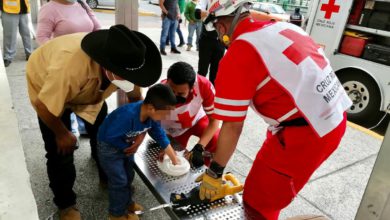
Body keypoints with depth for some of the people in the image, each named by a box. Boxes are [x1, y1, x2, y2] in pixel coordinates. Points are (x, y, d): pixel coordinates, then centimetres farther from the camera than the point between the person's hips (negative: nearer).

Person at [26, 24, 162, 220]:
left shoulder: (125, 64, -30)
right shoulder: (71, 67, -47)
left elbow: (135, 94, -11)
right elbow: (43, 106, -31)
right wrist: (62, 133, -14)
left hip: (91, 88, 5)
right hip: (46, 85, -4)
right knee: (61, 151, -6)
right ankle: (66, 204, 19)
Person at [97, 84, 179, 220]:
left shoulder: (151, 115, -17)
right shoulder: (128, 115, -41)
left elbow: (160, 136, -5)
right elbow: (109, 136, -32)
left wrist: (174, 159, -3)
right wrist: (127, 147, -16)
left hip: (125, 144, 7)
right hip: (109, 146, -7)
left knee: (128, 176, 19)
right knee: (119, 181, 1)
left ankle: (126, 203, 42)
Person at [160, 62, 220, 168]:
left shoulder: (204, 86, -35)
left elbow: (214, 119, -24)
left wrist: (199, 148, -34)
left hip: (197, 119, 0)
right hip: (173, 130, 0)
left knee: (217, 140, -23)